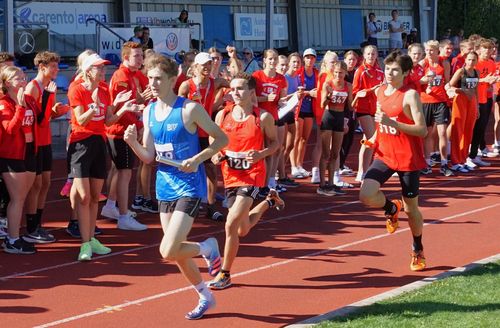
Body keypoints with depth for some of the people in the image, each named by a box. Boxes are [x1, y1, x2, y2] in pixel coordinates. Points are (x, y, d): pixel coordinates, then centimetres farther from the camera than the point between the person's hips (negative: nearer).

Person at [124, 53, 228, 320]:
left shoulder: (189, 109, -14)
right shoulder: (149, 111, 5)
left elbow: (221, 138, -7)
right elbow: (149, 156, 5)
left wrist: (198, 158, -21)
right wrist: (132, 142, -14)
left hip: (189, 187, -7)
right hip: (164, 188, 7)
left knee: (168, 252, -18)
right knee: (176, 253, 15)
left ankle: (207, 248, 12)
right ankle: (205, 297, 36)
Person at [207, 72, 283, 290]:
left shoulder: (263, 117, -10)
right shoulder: (222, 116, -1)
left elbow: (275, 142, 3)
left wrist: (261, 154, -17)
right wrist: (215, 155, -9)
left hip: (253, 176, -5)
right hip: (230, 176, 5)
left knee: (231, 224, -18)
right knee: (243, 230, 19)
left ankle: (225, 274, -2)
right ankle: (269, 201, 50)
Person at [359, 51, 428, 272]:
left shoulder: (410, 95, -14)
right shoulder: (380, 92, 6)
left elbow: (422, 130, -20)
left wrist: (393, 123, -30)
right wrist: (373, 139, 7)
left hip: (408, 158, -5)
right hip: (384, 155, 5)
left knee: (411, 208, 8)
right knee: (366, 195, -18)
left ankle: (418, 251, 30)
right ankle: (392, 208, 16)